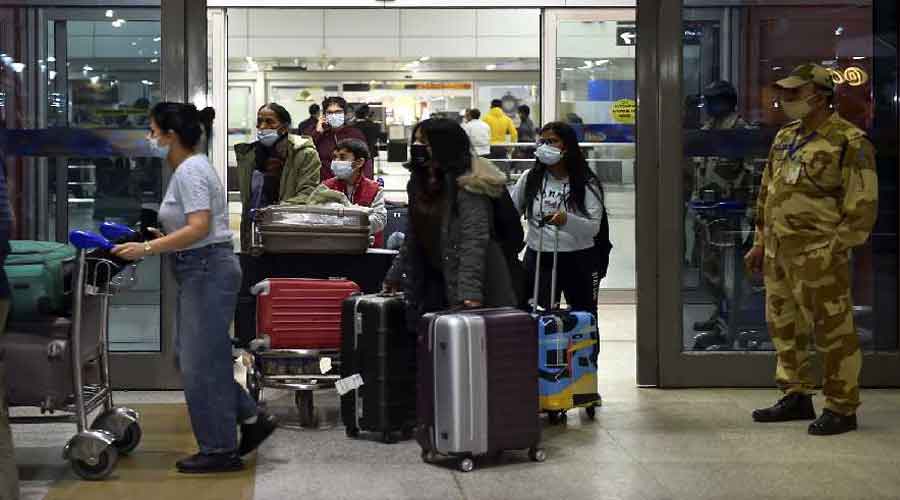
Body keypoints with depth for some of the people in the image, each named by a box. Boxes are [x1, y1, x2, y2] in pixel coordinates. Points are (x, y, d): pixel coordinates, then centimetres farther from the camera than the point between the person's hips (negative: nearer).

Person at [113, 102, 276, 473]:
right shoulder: (188, 167, 15)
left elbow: (199, 228, -26)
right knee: (191, 356, 15)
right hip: (202, 271, 11)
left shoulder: (189, 171, -16)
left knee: (200, 361, -3)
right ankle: (251, 420, 20)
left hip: (207, 270, -11)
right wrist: (151, 241, 13)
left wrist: (146, 249, -26)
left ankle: (220, 451, 6)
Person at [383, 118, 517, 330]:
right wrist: (394, 277, 18)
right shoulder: (419, 183, 10)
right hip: (435, 282, 7)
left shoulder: (468, 186, -14)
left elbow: (474, 241, -23)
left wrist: (470, 293, -31)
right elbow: (413, 237, 19)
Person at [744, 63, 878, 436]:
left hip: (817, 256, -8)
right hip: (778, 252, 8)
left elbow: (862, 205, -12)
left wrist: (834, 250, -15)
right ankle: (796, 397, 28)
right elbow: (766, 192, 22)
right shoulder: (784, 138, 15)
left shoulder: (849, 142, -10)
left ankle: (841, 409, 6)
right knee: (784, 328, 15)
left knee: (833, 332, -2)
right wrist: (761, 242, 17)